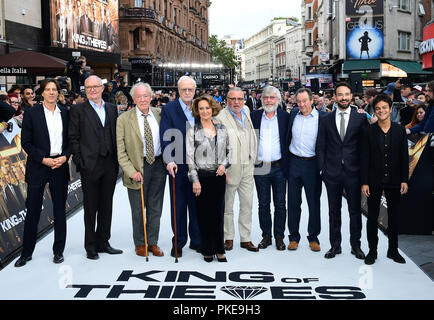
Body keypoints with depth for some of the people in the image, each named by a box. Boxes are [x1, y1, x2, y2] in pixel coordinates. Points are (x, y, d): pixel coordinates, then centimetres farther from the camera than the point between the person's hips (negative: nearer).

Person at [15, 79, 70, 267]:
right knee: (33, 210, 4)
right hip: (38, 167, -2)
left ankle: (58, 250, 20)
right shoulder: (31, 113, -1)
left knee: (59, 209, 8)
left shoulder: (65, 113, 7)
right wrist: (43, 159, -13)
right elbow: (26, 142, -3)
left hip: (60, 166, 2)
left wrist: (65, 157, -8)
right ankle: (27, 252, 16)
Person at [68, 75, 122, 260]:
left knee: (106, 206, 11)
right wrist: (79, 161, -10)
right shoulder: (78, 110, 1)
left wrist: (117, 160, 4)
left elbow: (116, 135, 12)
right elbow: (73, 138, -3)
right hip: (90, 165, -4)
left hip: (110, 165, 4)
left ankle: (103, 242, 23)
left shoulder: (112, 109, 13)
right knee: (90, 207, 3)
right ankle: (90, 246, 13)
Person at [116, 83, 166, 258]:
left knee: (155, 207, 11)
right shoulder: (124, 119, -6)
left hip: (158, 166, 3)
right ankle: (140, 243, 24)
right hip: (137, 167, -3)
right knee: (138, 209, 7)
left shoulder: (159, 114, 4)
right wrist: (132, 171, -15)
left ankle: (152, 242, 24)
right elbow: (121, 151, -6)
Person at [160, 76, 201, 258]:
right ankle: (178, 243, 18)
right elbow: (166, 137, -12)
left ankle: (196, 241, 25)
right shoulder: (169, 109, -3)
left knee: (197, 205, 12)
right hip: (178, 166, -3)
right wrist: (169, 160, -24)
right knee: (178, 207, 6)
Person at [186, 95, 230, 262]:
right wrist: (195, 180, -10)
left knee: (218, 213, 5)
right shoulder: (192, 131, -1)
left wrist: (224, 164, -4)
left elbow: (228, 151, 15)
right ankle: (207, 250, 15)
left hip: (218, 176, 2)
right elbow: (189, 157, -4)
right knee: (203, 214, 3)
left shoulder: (222, 129, 8)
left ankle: (219, 250, 15)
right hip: (201, 176, -2)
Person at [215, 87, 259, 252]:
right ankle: (228, 238, 18)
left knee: (247, 204, 9)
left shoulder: (246, 111, 10)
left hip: (248, 167, 6)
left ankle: (245, 239, 18)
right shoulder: (221, 118, -10)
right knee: (227, 205, 4)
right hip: (230, 167, -6)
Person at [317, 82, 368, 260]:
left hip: (353, 172, -1)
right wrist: (323, 168, 0)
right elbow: (321, 147, 7)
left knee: (355, 210, 7)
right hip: (332, 172, 2)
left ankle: (356, 245, 20)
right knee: (334, 211, 10)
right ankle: (335, 245, 21)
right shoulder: (327, 120, 6)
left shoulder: (360, 118, 1)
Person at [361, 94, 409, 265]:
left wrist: (404, 180, -2)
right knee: (372, 217, 5)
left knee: (394, 217, 11)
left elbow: (404, 156, 3)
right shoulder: (369, 131, -3)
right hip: (374, 181, -1)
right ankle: (372, 251, 18)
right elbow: (365, 158, -3)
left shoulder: (400, 130, 2)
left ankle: (393, 250, 25)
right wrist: (364, 182, -7)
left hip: (394, 181, 1)